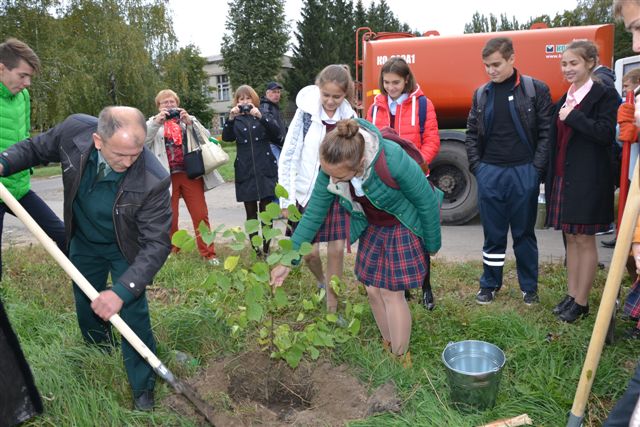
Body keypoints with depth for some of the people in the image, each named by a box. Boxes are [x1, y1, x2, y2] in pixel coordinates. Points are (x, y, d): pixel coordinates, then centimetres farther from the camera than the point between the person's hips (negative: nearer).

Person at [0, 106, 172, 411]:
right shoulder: (74, 130, -28)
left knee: (133, 314, -4)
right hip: (83, 242, 5)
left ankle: (143, 389, 20)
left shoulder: (153, 180, -39)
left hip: (125, 248, -4)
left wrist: (121, 291, -41)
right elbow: (36, 148, -4)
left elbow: (157, 243, -33)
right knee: (87, 310, 21)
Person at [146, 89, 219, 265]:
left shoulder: (189, 119, 16)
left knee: (200, 215, -2)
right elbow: (143, 141, -3)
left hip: (190, 174, 0)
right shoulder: (153, 123, 15)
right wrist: (157, 122, -15)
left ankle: (208, 254, 5)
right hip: (166, 176, 0)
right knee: (169, 218, 2)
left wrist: (189, 122, -12)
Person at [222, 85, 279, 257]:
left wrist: (260, 116, -23)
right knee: (251, 212, 4)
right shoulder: (236, 120, 12)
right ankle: (255, 249, 11)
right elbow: (226, 137, -6)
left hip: (265, 170, -1)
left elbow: (276, 131, -10)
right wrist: (231, 118, -20)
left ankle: (266, 249, 5)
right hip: (245, 172, 1)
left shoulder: (263, 116, 10)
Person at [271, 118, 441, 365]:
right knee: (373, 290, 8)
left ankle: (401, 359, 16)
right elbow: (314, 212, -12)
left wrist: (432, 244, -7)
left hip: (402, 228, -5)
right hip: (372, 227, 5)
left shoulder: (393, 161, -38)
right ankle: (387, 346, 31)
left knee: (391, 293, -4)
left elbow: (427, 202, -22)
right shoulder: (331, 169, -22)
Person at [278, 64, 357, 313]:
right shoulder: (306, 113, -8)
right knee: (309, 252, 1)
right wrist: (287, 199, -8)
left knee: (336, 250, 0)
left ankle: (332, 308, 15)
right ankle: (321, 282, 36)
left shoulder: (350, 118, 0)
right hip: (307, 193, -2)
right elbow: (287, 157, -6)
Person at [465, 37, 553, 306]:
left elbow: (546, 132, -3)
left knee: (524, 233, 9)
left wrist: (536, 168, -9)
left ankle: (529, 287, 25)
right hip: (490, 173, 2)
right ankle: (489, 284, 24)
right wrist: (477, 167, 1)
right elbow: (472, 134, 11)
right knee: (493, 234, 10)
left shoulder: (536, 90, -1)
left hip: (523, 173, -2)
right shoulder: (481, 94, 9)